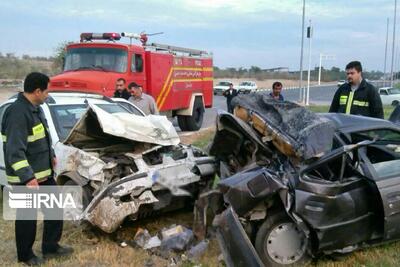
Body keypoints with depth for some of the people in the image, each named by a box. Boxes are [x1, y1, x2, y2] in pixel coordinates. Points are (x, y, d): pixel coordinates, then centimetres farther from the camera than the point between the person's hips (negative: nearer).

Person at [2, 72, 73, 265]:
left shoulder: (35, 108, 8)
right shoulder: (17, 113, -23)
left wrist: (51, 155, 29)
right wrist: (28, 177, -33)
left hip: (44, 173, 10)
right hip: (25, 179, -10)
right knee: (27, 217, 7)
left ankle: (50, 248, 31)